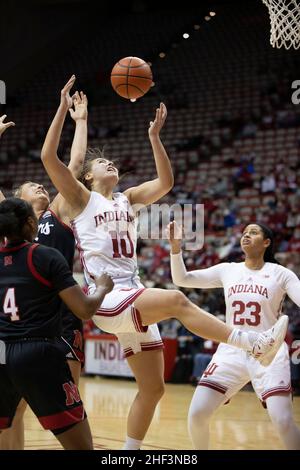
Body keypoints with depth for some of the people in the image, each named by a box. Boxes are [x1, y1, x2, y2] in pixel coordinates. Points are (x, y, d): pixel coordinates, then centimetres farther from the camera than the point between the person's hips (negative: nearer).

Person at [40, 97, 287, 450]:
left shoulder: (127, 199, 19)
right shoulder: (82, 198, 4)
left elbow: (166, 182, 11)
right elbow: (48, 157, -8)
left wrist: (154, 136, 6)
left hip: (135, 300, 7)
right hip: (106, 300, -7)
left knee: (152, 388, 5)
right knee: (175, 300, -31)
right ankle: (256, 343, -36)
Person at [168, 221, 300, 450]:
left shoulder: (280, 274, 0)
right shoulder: (227, 270, 8)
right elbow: (181, 279, 7)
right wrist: (176, 247, -8)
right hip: (231, 351, 3)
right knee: (197, 413, -8)